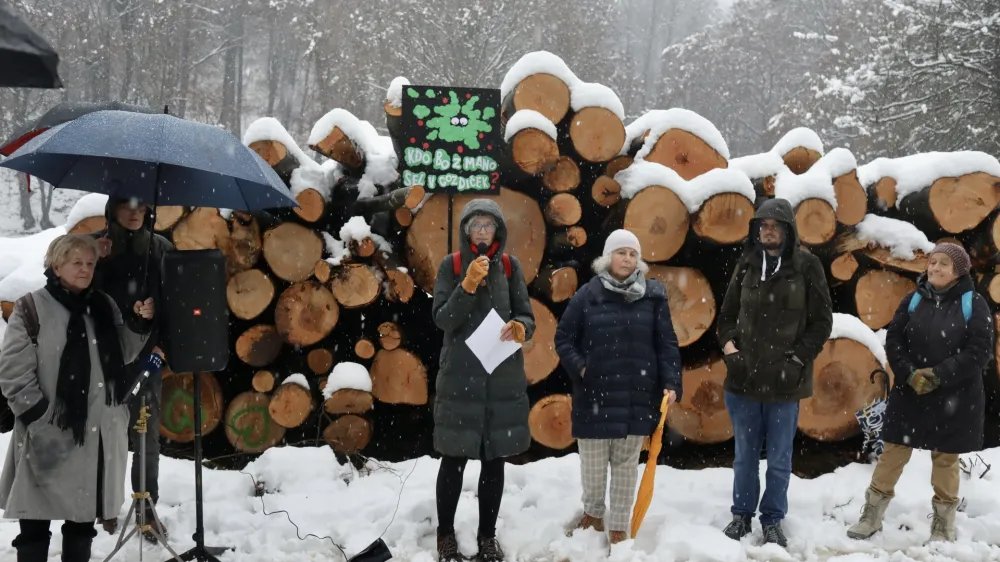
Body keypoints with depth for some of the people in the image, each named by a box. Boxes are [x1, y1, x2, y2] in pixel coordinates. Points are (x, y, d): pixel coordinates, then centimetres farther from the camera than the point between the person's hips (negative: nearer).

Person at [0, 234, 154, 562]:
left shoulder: (103, 306, 10)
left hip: (99, 433, 5)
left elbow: (122, 356, 14)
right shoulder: (32, 309, -8)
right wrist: (39, 416, -14)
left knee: (83, 518, 17)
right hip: (49, 436, -5)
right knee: (35, 525, 2)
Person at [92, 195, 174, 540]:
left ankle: (147, 507, 15)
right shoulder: (96, 246, 0)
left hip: (146, 354, 1)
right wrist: (96, 263, -19)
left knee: (147, 434, 5)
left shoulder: (161, 249, 3)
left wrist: (163, 342, -9)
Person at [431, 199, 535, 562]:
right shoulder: (451, 266, -1)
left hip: (503, 376, 2)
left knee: (494, 459, 9)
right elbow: (441, 318, -10)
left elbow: (527, 318, 3)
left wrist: (519, 328, -20)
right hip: (460, 374, -2)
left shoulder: (510, 267, 5)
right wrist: (469, 284, -22)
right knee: (454, 458, 3)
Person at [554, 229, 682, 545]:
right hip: (595, 394, 0)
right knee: (592, 462, 8)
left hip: (637, 395, 1)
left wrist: (671, 383, -7)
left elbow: (667, 344, 1)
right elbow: (563, 338, 4)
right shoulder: (588, 294, -2)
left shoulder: (653, 295, 1)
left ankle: (619, 528, 20)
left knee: (626, 463, 8)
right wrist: (578, 368, -7)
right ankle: (593, 514, 33)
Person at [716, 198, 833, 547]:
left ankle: (773, 521, 21)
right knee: (745, 455, 13)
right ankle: (742, 515, 27)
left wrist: (797, 359, -8)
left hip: (785, 380, -2)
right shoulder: (747, 264, 4)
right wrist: (729, 348, -1)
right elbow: (727, 315, 12)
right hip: (744, 377, 2)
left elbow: (821, 322, -1)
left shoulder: (806, 266, -4)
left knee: (779, 459, 7)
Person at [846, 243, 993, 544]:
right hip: (909, 394, 2)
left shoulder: (974, 303, -3)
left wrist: (938, 376, -17)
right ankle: (871, 516, 14)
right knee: (892, 453, 4)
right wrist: (910, 375, -14)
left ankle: (943, 525, 22)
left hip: (955, 398, -2)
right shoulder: (914, 300, 4)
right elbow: (893, 340, 1)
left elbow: (979, 350, -10)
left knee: (945, 459, 8)